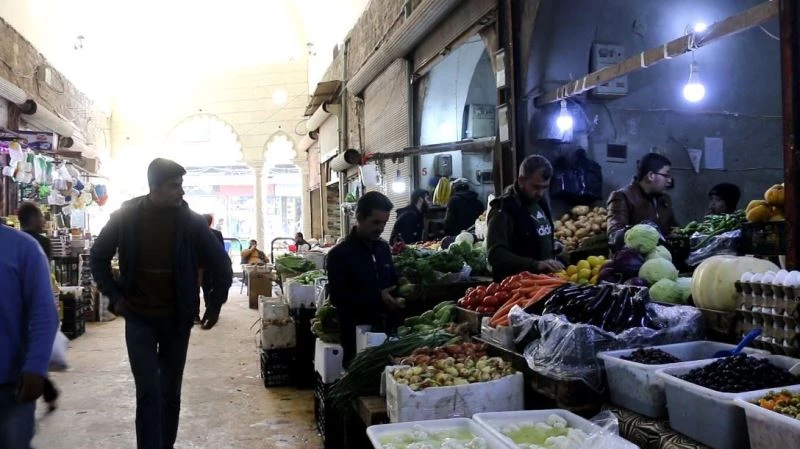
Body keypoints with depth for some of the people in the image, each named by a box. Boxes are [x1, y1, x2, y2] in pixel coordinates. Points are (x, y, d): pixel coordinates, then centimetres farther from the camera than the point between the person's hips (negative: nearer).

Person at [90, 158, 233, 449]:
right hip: (138, 318, -1)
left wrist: (215, 304, 1)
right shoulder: (126, 216, -8)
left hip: (177, 319, 1)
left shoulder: (191, 222, -8)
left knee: (171, 392, 11)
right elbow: (99, 257, 6)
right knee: (149, 392, -6)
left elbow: (221, 264, 2)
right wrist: (114, 296, -1)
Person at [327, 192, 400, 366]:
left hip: (385, 327, 5)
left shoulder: (384, 247, 9)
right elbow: (338, 298, -16)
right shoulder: (339, 254, -10)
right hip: (357, 332, -5)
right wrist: (378, 298, -22)